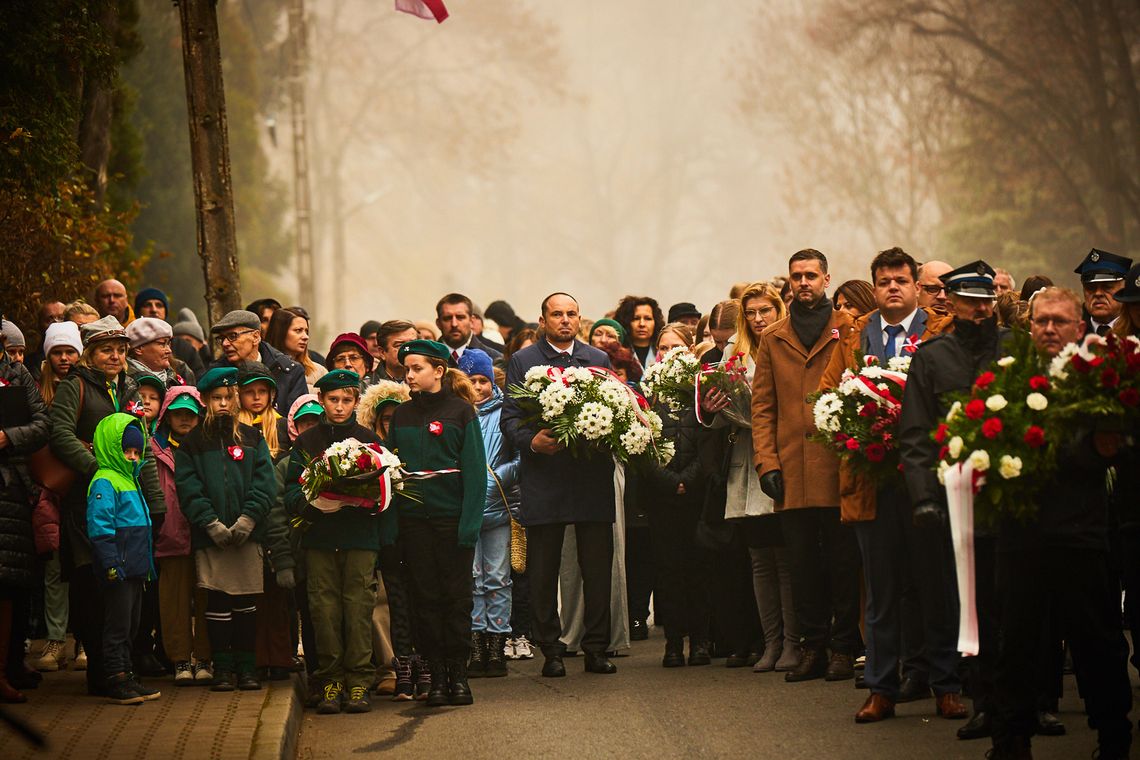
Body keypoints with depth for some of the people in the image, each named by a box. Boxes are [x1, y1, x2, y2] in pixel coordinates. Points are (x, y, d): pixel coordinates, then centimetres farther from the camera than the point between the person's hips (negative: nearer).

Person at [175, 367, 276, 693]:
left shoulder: (251, 438, 10)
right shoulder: (193, 443, 6)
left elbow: (264, 483, 1)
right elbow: (188, 488, -3)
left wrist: (247, 520, -11)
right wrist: (212, 524, -14)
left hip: (248, 533, 1)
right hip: (211, 537, -1)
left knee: (246, 602, 3)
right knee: (217, 603, -1)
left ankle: (246, 666, 10)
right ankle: (223, 668, 5)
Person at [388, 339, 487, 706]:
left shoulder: (461, 412, -2)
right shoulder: (402, 415, 10)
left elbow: (474, 470, -5)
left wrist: (470, 522, -14)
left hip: (452, 518, -3)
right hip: (414, 519, 4)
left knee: (457, 596, 0)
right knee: (425, 597, 4)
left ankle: (458, 673, 6)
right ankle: (436, 675, 7)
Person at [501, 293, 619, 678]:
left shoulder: (599, 359, 14)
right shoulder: (522, 361, 7)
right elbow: (509, 418, 2)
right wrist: (532, 441, -17)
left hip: (593, 477, 2)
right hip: (544, 479, -2)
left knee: (598, 567, 1)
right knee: (543, 570, 1)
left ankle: (596, 648, 8)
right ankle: (550, 649, 9)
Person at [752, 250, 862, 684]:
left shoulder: (849, 331, 5)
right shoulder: (773, 340, 15)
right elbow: (762, 406, 12)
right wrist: (766, 463, 1)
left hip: (838, 468, -3)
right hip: (792, 473, 3)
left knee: (843, 562, 0)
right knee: (803, 564, 5)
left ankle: (844, 648, 7)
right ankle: (813, 647, 11)